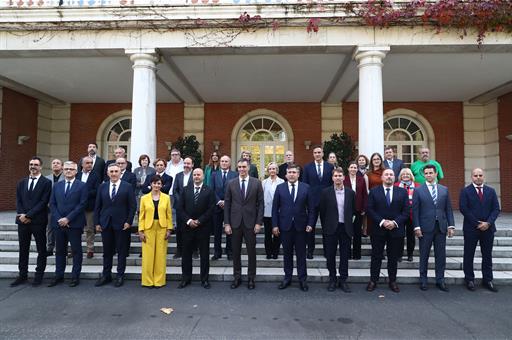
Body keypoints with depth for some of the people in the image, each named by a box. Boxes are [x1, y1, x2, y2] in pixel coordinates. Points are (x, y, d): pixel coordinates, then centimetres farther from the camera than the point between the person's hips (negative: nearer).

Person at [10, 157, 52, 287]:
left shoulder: (46, 182, -3)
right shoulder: (21, 183, 14)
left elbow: (43, 202, -11)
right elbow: (18, 201, 8)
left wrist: (28, 215, -15)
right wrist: (21, 215, -8)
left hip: (38, 221, -5)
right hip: (22, 220, 5)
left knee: (41, 250, 4)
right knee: (23, 249, 12)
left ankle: (39, 275, 15)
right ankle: (22, 275, 22)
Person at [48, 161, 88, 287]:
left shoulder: (82, 186, -2)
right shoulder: (57, 186, 12)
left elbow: (82, 204, -9)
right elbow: (52, 204, 8)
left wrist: (68, 218, -14)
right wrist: (59, 219, -6)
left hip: (75, 224, -4)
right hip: (59, 224, 4)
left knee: (76, 251, 3)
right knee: (59, 251, 12)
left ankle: (75, 276, 12)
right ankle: (59, 276, 22)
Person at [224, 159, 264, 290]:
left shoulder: (256, 183, 0)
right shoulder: (231, 183, 3)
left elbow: (260, 203, -1)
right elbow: (227, 204, 3)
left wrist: (258, 222, -6)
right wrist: (226, 223, -2)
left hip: (250, 222, -1)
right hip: (235, 222, 1)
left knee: (251, 251, 6)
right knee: (236, 251, 10)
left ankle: (251, 278, 21)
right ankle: (237, 277, 24)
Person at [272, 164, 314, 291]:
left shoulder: (306, 188, 1)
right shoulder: (280, 187, 1)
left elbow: (311, 207, 2)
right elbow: (275, 208, 1)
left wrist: (310, 223, -5)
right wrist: (275, 225, -4)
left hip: (300, 226, 0)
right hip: (285, 226, 1)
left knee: (301, 253, 7)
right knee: (287, 253, 11)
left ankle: (302, 279, 19)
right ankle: (287, 277, 24)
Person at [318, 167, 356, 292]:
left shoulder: (351, 192, 3)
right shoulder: (326, 192, -2)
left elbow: (353, 210, 9)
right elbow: (322, 211, 1)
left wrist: (349, 222, 6)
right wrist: (325, 227, 2)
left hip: (346, 228, 1)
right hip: (331, 229, -1)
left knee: (345, 256, 7)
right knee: (330, 255, 6)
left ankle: (343, 280, 20)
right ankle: (332, 280, 20)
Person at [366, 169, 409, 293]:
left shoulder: (402, 192, 5)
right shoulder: (374, 192, 2)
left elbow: (406, 211, 0)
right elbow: (370, 210, -4)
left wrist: (395, 222, -13)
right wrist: (382, 222, -14)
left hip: (396, 230, 1)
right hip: (378, 230, -1)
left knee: (393, 257, 10)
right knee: (376, 256, 6)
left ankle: (392, 281, 23)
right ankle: (373, 280, 16)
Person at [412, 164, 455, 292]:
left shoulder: (444, 190, 10)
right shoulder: (418, 190, 0)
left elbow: (448, 209, 9)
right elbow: (415, 210, -3)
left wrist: (451, 225, 2)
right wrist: (416, 227, -9)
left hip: (441, 227, 3)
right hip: (425, 228, -2)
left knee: (441, 255, 8)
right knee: (424, 256, 5)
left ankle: (440, 280, 19)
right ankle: (423, 280, 16)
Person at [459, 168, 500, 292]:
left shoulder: (491, 191, 8)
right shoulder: (465, 191, -2)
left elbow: (496, 209, 3)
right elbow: (463, 209, -9)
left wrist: (488, 223, -11)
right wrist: (477, 223, -12)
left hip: (488, 228, 3)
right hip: (471, 228, -3)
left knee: (487, 255, 10)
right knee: (469, 255, 5)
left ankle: (487, 280, 20)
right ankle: (469, 280, 16)